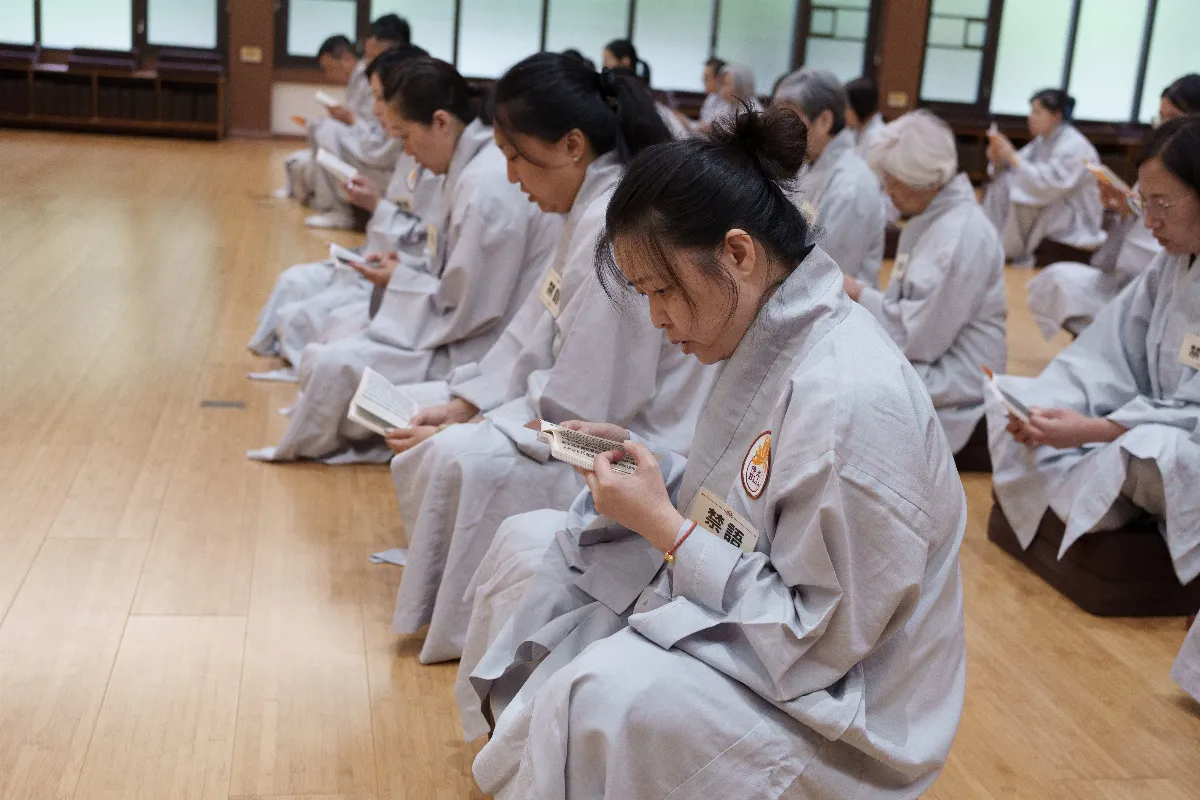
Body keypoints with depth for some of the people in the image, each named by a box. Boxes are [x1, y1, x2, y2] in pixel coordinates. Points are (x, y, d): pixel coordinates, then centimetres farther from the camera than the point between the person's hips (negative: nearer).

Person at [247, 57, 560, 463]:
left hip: (483, 353, -10)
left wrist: (402, 283, -6)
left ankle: (307, 447, 17)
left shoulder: (487, 185, -25)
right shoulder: (478, 163, 5)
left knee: (332, 365, -13)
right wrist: (408, 270, 3)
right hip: (472, 329, 11)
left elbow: (470, 310, -21)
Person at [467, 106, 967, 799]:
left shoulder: (851, 396, -30)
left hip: (839, 706, -9)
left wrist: (664, 528, -24)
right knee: (538, 547, 9)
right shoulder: (775, 340, -2)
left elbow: (821, 640, -25)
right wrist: (643, 460, -4)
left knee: (604, 694, -31)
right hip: (766, 615, 9)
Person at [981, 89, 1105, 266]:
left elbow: (1048, 186, -31)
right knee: (1002, 185, -1)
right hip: (1052, 210, 9)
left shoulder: (1074, 146, -20)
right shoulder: (1043, 141, 7)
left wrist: (1013, 157, -29)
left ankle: (1019, 252, -12)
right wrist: (999, 160, -15)